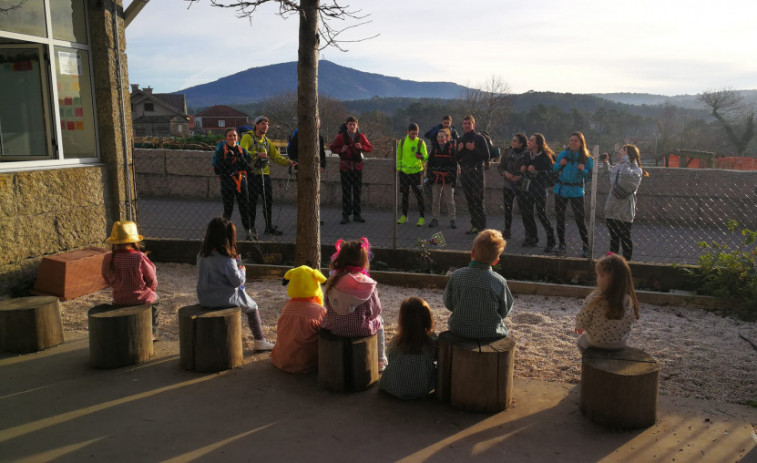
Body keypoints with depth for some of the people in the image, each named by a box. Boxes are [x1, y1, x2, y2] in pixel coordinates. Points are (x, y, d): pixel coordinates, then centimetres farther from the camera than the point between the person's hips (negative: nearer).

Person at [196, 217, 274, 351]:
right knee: (252, 307, 18)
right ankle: (260, 341, 24)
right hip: (225, 298, -7)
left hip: (204, 299, 7)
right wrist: (242, 270, 2)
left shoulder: (202, 255, -1)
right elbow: (237, 281, -19)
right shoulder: (227, 259, -22)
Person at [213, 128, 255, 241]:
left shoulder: (242, 151, 9)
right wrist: (228, 160, -18)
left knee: (245, 208, 4)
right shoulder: (221, 151, -1)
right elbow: (217, 169, -8)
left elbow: (249, 167, 4)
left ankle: (248, 231, 14)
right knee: (228, 209, 2)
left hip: (241, 182, 3)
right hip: (227, 184, -3)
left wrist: (241, 159, -13)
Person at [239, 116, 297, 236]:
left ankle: (269, 227, 20)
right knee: (252, 202, -1)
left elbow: (275, 156, 15)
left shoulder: (266, 140, 17)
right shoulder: (247, 137, -3)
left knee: (269, 201, 8)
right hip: (252, 174, -6)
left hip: (265, 174, 6)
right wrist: (257, 154, -33)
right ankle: (251, 228, 10)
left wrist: (288, 162, -1)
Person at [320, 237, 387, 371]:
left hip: (334, 329, 3)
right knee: (378, 321, 31)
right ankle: (380, 360, 39)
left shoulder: (332, 281, -9)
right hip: (361, 330, -2)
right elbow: (376, 310, -7)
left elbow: (328, 306, 1)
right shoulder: (367, 284, -16)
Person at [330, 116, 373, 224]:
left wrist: (362, 147, -13)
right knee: (346, 192, 0)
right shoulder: (341, 137, 0)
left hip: (357, 167, 2)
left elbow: (370, 148, 7)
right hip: (345, 167, -2)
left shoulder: (361, 137, 5)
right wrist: (341, 150, -15)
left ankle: (356, 214, 16)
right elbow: (333, 148, 5)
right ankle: (345, 216, 5)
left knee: (357, 192, 7)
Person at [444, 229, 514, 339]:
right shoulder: (499, 282, -19)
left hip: (459, 330, 2)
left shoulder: (456, 275, -15)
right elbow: (505, 311, -6)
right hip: (491, 333, -2)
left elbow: (448, 303, -3)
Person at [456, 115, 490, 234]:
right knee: (469, 200, 7)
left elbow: (486, 156, -6)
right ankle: (474, 225, 14)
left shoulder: (479, 138, 0)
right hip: (464, 172, 5)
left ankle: (481, 227, -7)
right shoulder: (460, 140, 15)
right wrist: (458, 150, -4)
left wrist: (474, 149, -16)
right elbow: (455, 158, 16)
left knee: (478, 200, -10)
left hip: (476, 172, -5)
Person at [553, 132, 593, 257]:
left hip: (576, 191, -3)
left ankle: (586, 247, 7)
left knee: (580, 219, -5)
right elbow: (554, 169, 11)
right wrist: (560, 164, -10)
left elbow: (591, 176, -2)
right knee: (559, 218, 7)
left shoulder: (587, 158, -3)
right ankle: (561, 245, 20)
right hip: (561, 189, 3)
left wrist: (584, 170, -21)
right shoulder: (563, 154, 3)